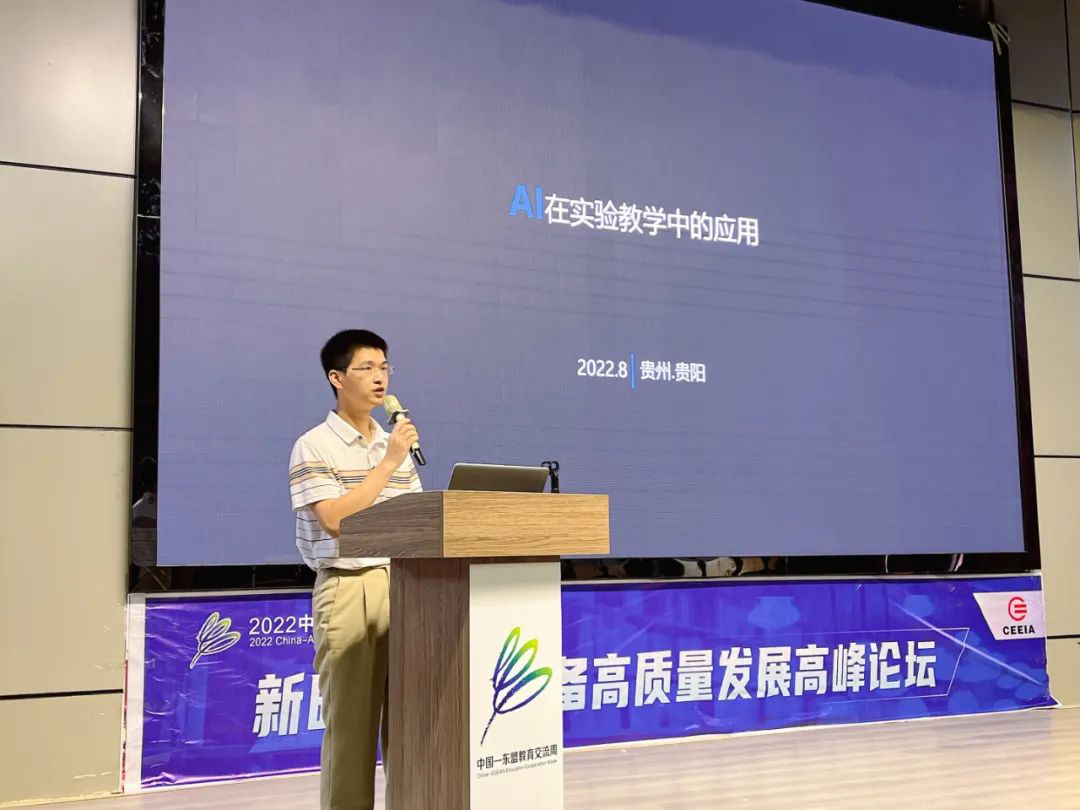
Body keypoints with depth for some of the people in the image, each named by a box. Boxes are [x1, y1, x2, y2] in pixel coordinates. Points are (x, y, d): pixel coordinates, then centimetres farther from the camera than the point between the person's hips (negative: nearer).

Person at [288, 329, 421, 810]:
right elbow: (334, 519, -15)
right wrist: (387, 464, -14)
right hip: (349, 588, -5)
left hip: (403, 584, 6)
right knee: (351, 717, -2)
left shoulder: (396, 445, 16)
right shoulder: (314, 446, -3)